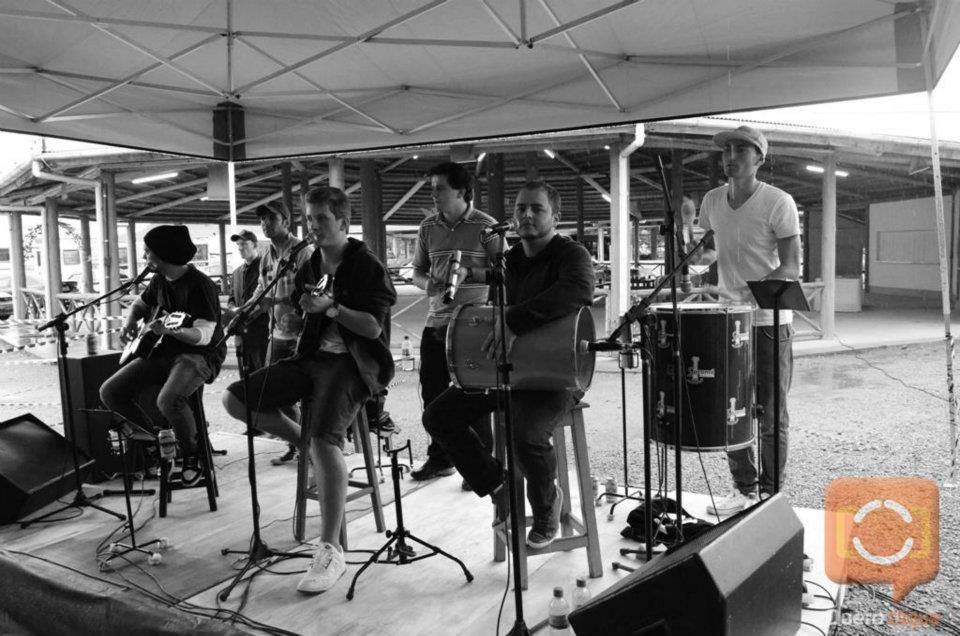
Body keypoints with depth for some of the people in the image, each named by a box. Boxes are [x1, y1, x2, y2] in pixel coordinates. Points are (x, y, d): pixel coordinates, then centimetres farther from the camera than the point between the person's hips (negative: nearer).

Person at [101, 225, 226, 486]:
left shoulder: (199, 285, -18)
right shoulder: (159, 280, 8)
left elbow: (203, 335, -25)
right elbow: (140, 304, 28)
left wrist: (171, 330, -42)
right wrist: (129, 324, 7)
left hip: (200, 354, -8)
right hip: (163, 351, 8)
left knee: (169, 399, -35)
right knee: (110, 392, -4)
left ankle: (192, 454, -6)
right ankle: (161, 431, 16)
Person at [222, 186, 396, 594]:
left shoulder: (366, 266, -5)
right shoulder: (309, 267, 16)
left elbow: (373, 327, -12)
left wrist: (331, 307, -20)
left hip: (351, 362, -7)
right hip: (311, 357, 8)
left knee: (325, 439, -30)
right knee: (235, 399, -3)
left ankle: (330, 551, -23)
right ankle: (303, 444, 13)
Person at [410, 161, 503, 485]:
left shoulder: (485, 227, -5)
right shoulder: (428, 228, 10)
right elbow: (418, 271, 15)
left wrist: (469, 272, -20)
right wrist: (428, 283, -7)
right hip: (436, 320, 5)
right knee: (432, 392, 11)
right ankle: (439, 458, 28)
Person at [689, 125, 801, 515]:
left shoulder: (778, 203, -12)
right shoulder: (712, 201, 5)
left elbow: (791, 267, -14)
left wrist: (754, 291, -30)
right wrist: (698, 257, -4)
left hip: (769, 323, -5)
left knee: (770, 414, 3)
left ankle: (770, 494, 16)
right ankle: (744, 488, 24)